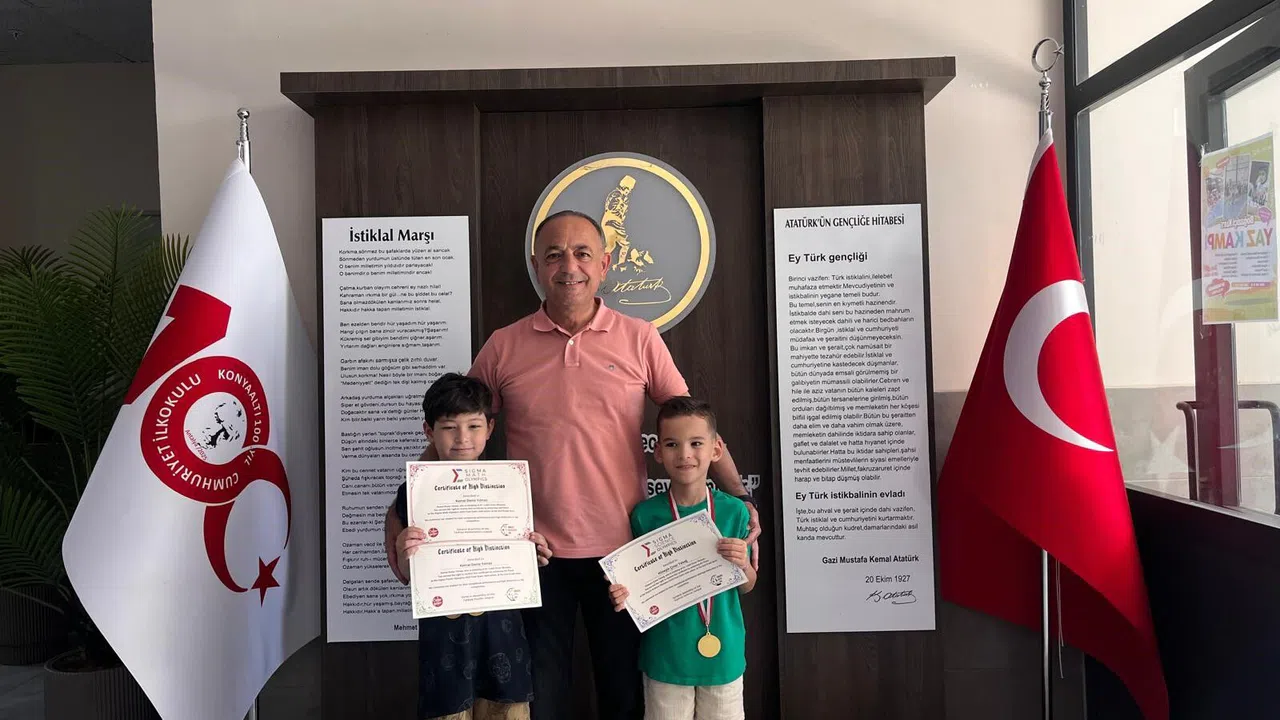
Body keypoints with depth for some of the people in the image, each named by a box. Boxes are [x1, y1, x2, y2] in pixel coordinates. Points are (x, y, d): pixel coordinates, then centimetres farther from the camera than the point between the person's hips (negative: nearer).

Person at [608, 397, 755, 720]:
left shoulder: (734, 511, -8)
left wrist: (742, 563, -18)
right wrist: (623, 596, -19)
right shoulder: (645, 514, -10)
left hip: (723, 653, 1)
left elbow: (747, 586, 3)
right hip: (666, 656, -1)